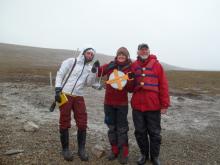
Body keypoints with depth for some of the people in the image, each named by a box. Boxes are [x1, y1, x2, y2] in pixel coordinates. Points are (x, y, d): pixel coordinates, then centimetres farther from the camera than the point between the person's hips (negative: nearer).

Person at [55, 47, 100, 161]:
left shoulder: (90, 68, 12)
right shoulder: (71, 61, 0)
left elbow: (89, 83, 0)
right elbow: (60, 74, -3)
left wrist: (94, 70, -10)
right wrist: (57, 90, -12)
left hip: (78, 97, 4)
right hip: (65, 95, -4)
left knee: (82, 123, 3)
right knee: (65, 123, 4)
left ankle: (81, 149, 18)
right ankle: (65, 149, 19)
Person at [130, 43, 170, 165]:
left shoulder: (156, 65, -2)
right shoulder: (133, 66, 5)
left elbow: (163, 86, -5)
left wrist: (164, 104, -7)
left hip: (153, 106, -2)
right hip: (137, 105, 2)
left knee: (154, 133, 10)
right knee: (140, 132, 13)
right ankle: (144, 154, 33)